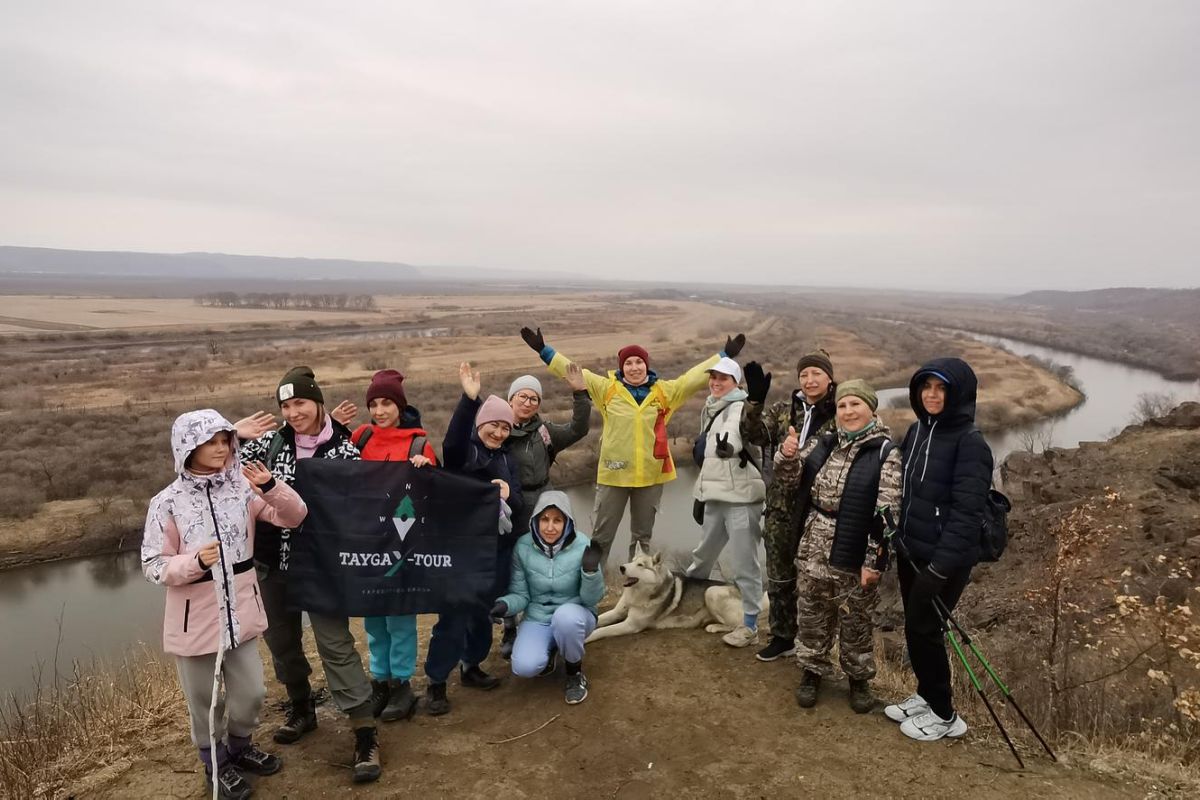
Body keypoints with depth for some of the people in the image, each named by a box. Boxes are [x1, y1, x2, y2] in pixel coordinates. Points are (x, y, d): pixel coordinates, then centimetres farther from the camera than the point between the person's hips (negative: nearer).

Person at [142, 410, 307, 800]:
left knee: (250, 692, 14)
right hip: (195, 619, -2)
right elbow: (154, 566, -9)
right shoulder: (168, 503, -13)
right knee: (206, 699, 15)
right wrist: (195, 562, -27)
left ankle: (240, 747, 43)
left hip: (240, 611, 3)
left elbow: (294, 516, -7)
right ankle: (215, 764, 39)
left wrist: (269, 486, -24)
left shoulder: (241, 486, -6)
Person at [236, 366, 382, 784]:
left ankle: (366, 734, 1)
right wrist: (235, 437, -10)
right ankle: (301, 709, 40)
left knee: (335, 644, -6)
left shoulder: (343, 449, -8)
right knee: (281, 640, 18)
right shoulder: (271, 442, 1)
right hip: (273, 560, 5)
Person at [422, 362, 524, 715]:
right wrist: (469, 400, -44)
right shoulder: (463, 451, -5)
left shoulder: (506, 459, 12)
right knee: (455, 615, -3)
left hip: (498, 548, 6)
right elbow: (452, 442, -31)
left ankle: (471, 667, 34)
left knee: (483, 612, 16)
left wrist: (509, 495, -17)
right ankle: (436, 683, 10)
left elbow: (519, 504, 8)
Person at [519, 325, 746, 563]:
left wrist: (725, 356, 1)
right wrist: (544, 350, -6)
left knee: (643, 534, 18)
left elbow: (695, 376, 3)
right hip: (614, 474, -2)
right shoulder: (607, 388, -2)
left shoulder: (664, 391, 2)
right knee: (602, 533, 9)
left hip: (651, 475, 2)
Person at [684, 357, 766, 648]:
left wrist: (727, 443, -53)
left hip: (742, 497, -8)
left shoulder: (742, 408, -10)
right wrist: (701, 493, 27)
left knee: (745, 563, -1)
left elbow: (736, 429, -33)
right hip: (715, 496, 8)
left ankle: (750, 625, 9)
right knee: (704, 553, 24)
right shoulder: (708, 410, 16)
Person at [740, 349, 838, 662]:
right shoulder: (783, 411, 6)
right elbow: (753, 434, -7)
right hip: (780, 508, 4)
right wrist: (754, 400, -21)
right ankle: (782, 637, 33)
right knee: (779, 577, 15)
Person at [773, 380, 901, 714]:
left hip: (854, 558, -4)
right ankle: (812, 672, 33)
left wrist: (874, 561, -16)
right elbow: (790, 478, 10)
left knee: (856, 622, 12)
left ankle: (859, 679, 32)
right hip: (813, 554, 4)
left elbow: (885, 513, -13)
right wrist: (787, 455, -13)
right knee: (812, 616, 15)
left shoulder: (885, 453, -10)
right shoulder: (823, 443, 5)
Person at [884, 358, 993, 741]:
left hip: (945, 560, -7)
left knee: (923, 629, 2)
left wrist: (941, 567, -24)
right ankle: (926, 696, 36)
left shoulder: (970, 443, -17)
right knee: (915, 627, 16)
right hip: (911, 551, 7)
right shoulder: (917, 431, 6)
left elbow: (966, 512, -21)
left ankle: (944, 716, 20)